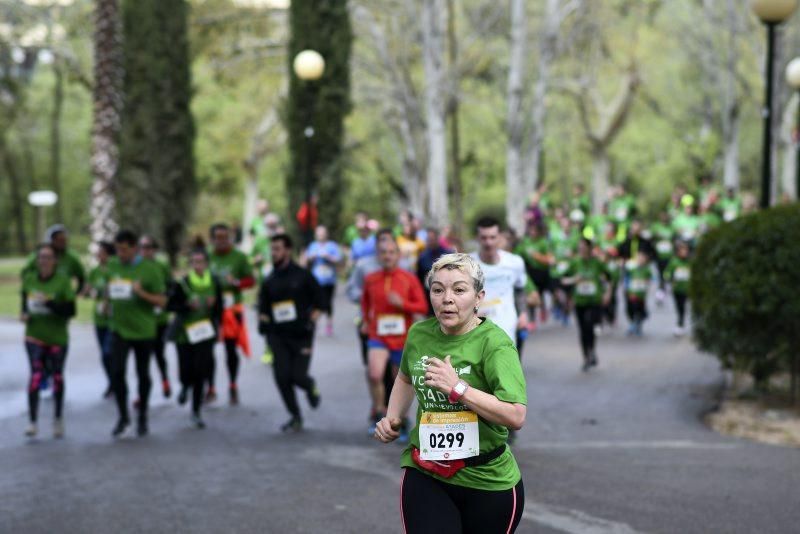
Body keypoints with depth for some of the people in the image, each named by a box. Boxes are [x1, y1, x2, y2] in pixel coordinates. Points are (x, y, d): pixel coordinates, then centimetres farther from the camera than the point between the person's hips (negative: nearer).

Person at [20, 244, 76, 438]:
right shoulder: (29, 279, 0)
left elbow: (71, 310, -15)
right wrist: (24, 314, -2)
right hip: (35, 336, 1)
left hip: (57, 338, -1)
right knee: (36, 375, -13)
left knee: (57, 376, 12)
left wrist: (49, 303, -26)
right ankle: (32, 421, -13)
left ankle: (58, 420, 29)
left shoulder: (62, 281, -11)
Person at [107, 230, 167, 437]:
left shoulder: (150, 269, -9)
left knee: (143, 374, 10)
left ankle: (142, 417, 27)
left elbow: (162, 301, -10)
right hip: (119, 328, 2)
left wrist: (142, 293, -23)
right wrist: (107, 292, 2)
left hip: (144, 329, -2)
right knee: (117, 372, -10)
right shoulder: (112, 266, 2)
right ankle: (123, 416, 5)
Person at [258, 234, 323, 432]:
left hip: (300, 335, -3)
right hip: (278, 336, 3)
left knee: (298, 376, -10)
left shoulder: (303, 276, -2)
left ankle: (311, 387, 28)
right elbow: (263, 308, 16)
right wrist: (263, 322, -1)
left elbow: (318, 303, 2)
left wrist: (310, 324, -7)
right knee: (282, 377, -5)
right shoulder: (269, 281, 8)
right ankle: (295, 417, 11)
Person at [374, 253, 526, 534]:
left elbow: (516, 417, -26)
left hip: (487, 481, -3)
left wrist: (458, 388, -28)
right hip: (425, 474, 3)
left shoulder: (493, 342, -16)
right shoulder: (419, 334, 1)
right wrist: (392, 418, 10)